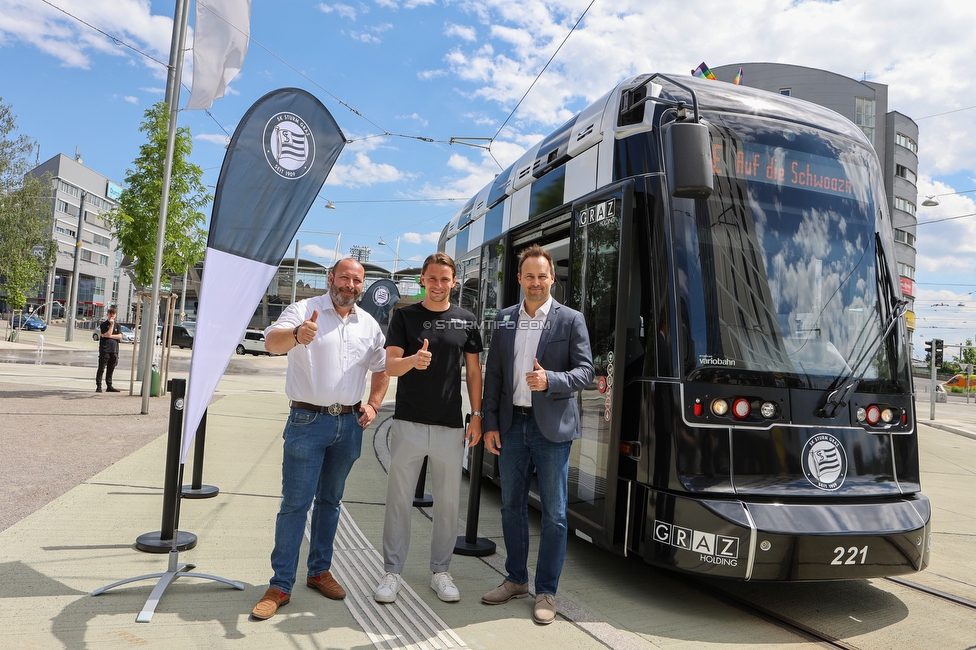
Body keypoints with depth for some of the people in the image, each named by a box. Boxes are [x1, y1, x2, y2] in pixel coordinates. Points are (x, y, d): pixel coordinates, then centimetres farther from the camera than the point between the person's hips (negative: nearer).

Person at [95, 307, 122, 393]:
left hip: (114, 350, 4)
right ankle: (98, 386, 1)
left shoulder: (117, 326, 13)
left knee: (110, 370, 10)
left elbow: (120, 336, 0)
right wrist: (111, 325, -13)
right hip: (104, 350, -4)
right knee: (101, 369, -2)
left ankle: (109, 386, 16)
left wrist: (110, 336, -10)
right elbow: (107, 334, -13)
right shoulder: (103, 325, 1)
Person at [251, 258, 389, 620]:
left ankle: (320, 570, 29)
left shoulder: (368, 324, 10)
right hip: (308, 421, -4)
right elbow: (271, 341, -23)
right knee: (295, 503, -2)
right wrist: (296, 335, -46)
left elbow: (381, 368, 21)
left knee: (330, 501, 15)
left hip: (349, 424, 5)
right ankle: (280, 585, 7)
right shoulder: (304, 310, -5)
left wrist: (373, 405, 6)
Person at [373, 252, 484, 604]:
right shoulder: (404, 316, 3)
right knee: (399, 500, 6)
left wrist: (477, 415, 3)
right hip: (408, 423, -1)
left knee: (448, 503, 9)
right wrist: (413, 360, -26)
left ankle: (440, 571, 24)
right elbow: (390, 366, -4)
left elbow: (474, 371, 10)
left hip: (450, 426, 1)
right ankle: (392, 572, 19)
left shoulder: (466, 320, 6)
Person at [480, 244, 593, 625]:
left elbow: (586, 371, -6)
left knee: (554, 513, 3)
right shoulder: (504, 320, 8)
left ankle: (546, 592, 18)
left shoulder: (571, 320, -2)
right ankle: (516, 580, 31)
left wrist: (550, 380, -24)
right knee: (512, 506, 14)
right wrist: (490, 424, 2)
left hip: (551, 428, -3)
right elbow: (493, 375, 8)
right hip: (511, 426, 4)